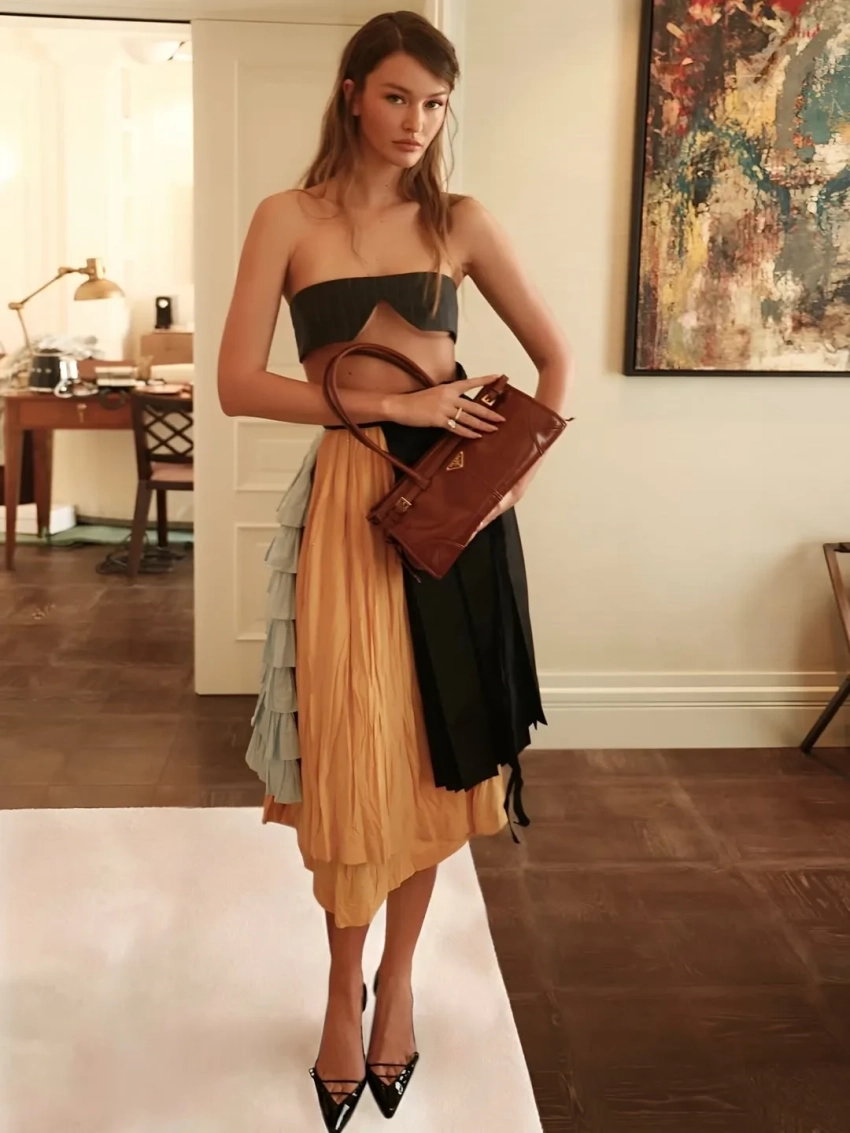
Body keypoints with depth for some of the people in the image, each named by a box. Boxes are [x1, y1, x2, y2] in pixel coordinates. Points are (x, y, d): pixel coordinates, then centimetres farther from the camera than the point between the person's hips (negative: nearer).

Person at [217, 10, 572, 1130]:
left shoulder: (460, 222, 7)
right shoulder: (290, 217, 1)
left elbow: (554, 354, 12)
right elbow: (239, 384, -6)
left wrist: (525, 470, -3)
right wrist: (391, 404, -13)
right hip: (349, 499, -2)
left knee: (435, 745, 7)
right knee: (353, 753, 2)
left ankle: (398, 974, 28)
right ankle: (344, 989, 24)